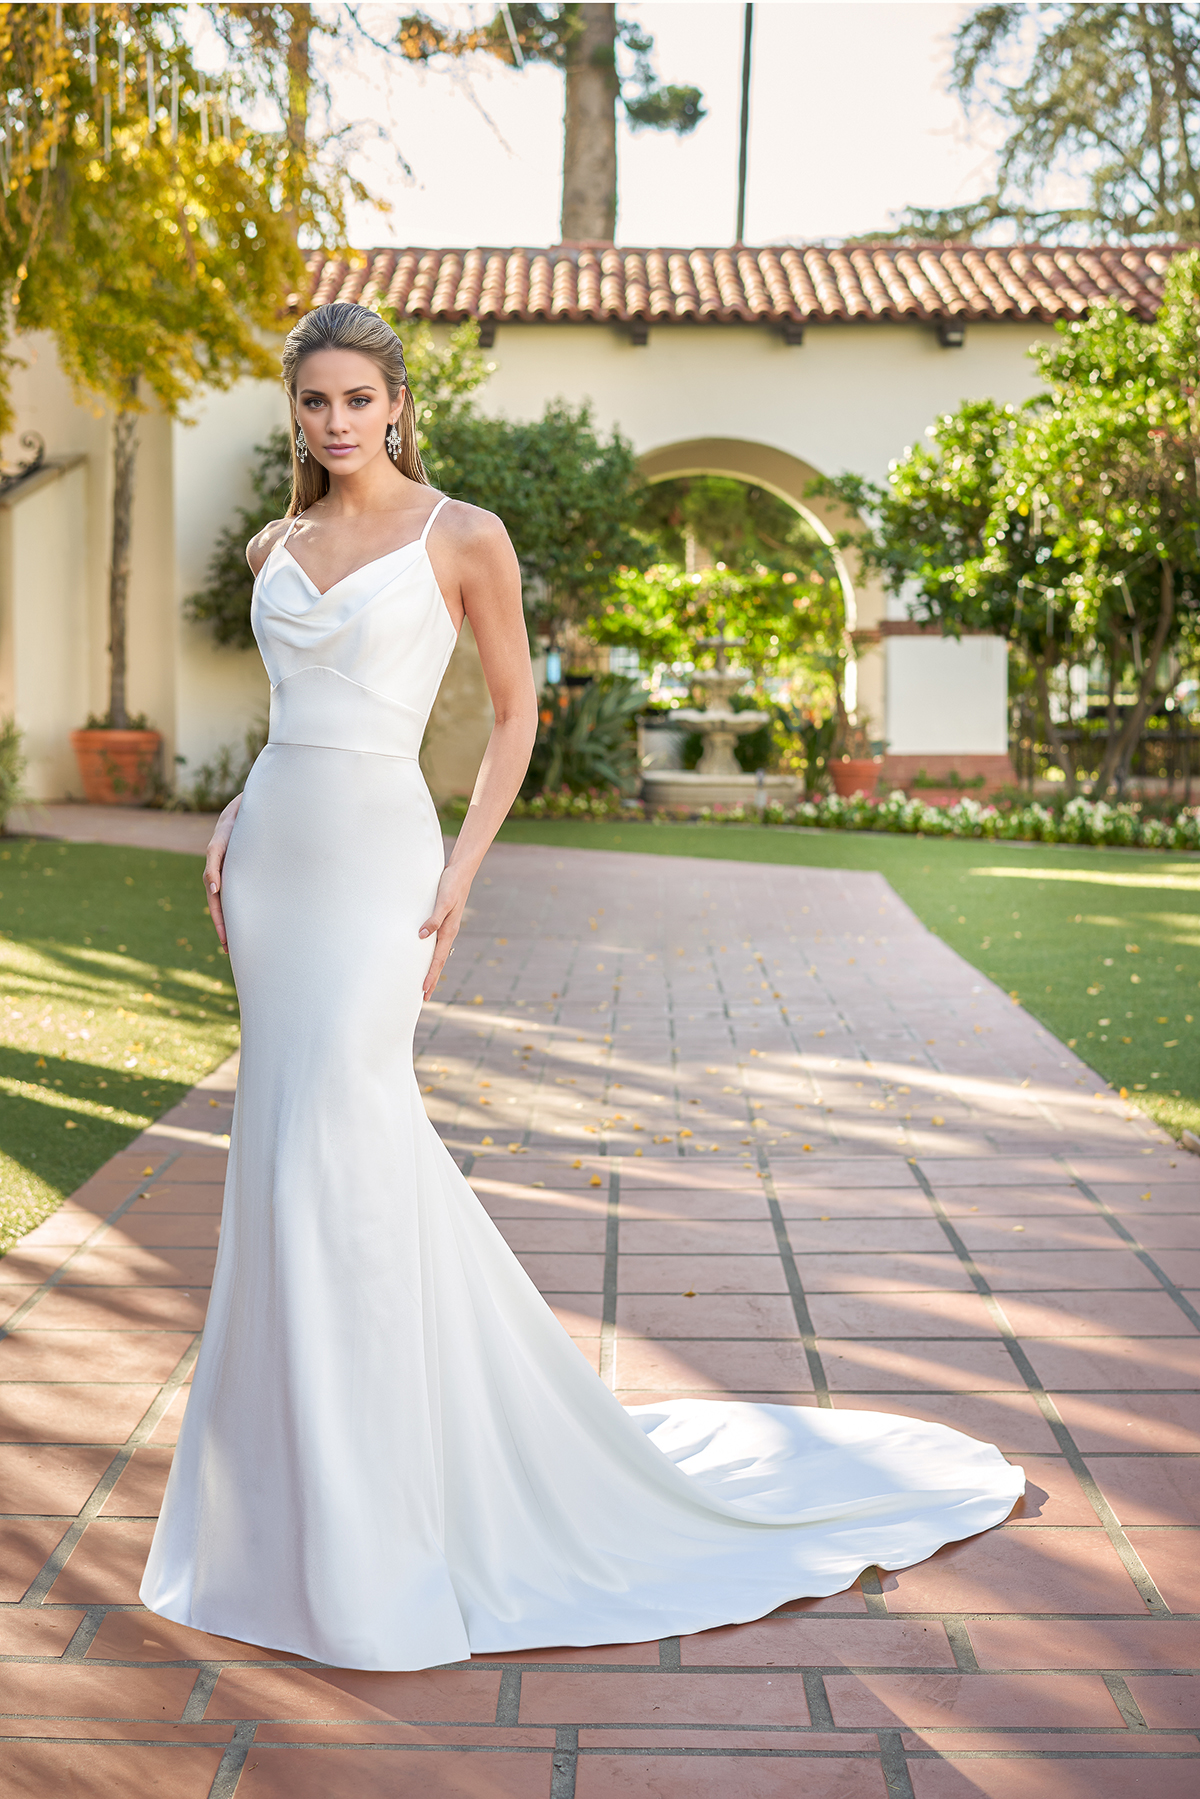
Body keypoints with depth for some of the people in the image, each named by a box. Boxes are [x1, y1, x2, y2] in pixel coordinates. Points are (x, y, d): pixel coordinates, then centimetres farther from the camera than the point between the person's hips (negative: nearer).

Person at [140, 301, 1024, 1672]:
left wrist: (462, 873, -8)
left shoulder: (463, 534, -4)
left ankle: (369, 1539, 1)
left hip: (376, 856, -6)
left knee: (335, 1143, -11)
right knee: (292, 1140, 8)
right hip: (274, 857, 7)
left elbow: (515, 711, 0)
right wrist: (230, 822, 8)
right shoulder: (274, 550, 13)